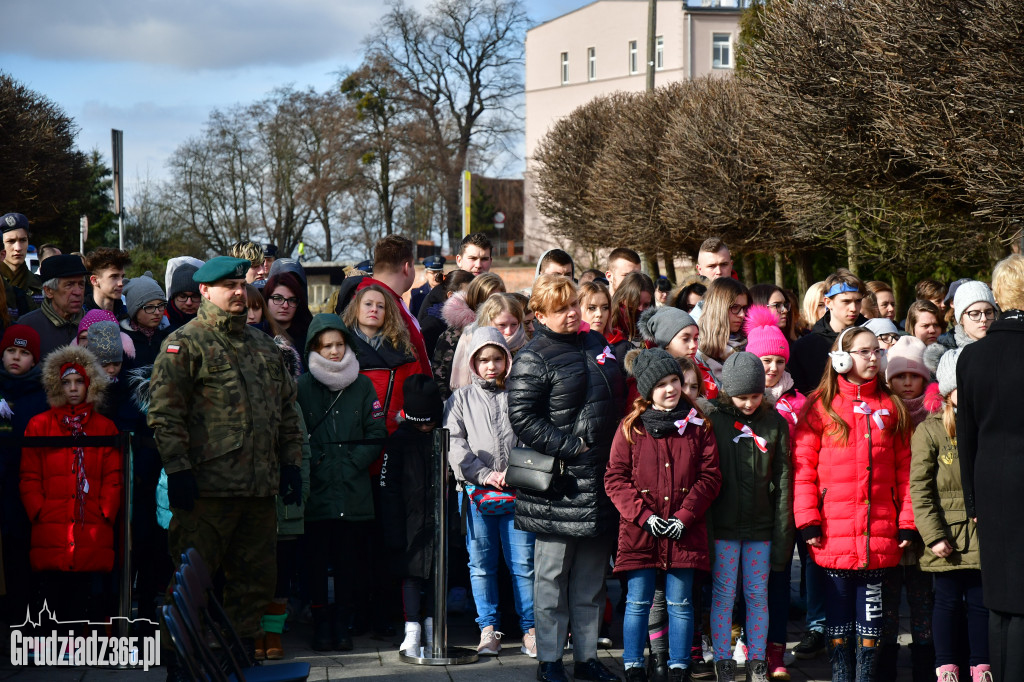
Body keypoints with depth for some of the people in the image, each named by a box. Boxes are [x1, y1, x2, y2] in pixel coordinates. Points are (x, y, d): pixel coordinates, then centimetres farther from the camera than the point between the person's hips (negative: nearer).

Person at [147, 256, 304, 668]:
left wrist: (291, 463, 14)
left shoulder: (264, 346, 19)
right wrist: (178, 468, -15)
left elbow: (286, 409, 22)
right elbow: (165, 412, -9)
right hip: (208, 487, -7)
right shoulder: (185, 344, -2)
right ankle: (182, 664, 5)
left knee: (255, 579, 10)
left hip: (261, 489, 7)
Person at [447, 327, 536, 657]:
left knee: (523, 564, -1)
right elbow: (455, 444, 1)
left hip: (517, 492, 0)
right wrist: (486, 474, -9)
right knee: (481, 564, 4)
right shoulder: (461, 399, 10)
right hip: (477, 492, 0)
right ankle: (488, 630, 12)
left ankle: (530, 629, 6)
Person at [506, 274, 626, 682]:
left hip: (599, 482, 7)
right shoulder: (533, 359, -9)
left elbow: (617, 398, 24)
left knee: (591, 579, 13)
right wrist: (570, 446, -18)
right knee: (552, 576, 2)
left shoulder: (596, 344, 13)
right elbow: (522, 418, -15)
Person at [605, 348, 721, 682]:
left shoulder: (697, 426, 3)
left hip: (684, 532, 1)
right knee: (637, 603, 4)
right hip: (639, 530, -1)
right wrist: (644, 515, -11)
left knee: (680, 604, 6)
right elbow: (615, 478, -2)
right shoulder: (630, 428, 0)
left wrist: (685, 516, -9)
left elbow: (709, 476, 1)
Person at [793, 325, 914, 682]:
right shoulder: (821, 406, 1)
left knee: (871, 612, 6)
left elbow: (904, 468, 7)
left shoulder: (891, 407, 9)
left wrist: (906, 522, 1)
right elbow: (803, 468, -2)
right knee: (839, 608, 6)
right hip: (834, 534, -2)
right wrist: (808, 521, -9)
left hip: (879, 535, 2)